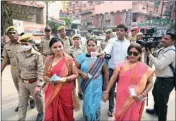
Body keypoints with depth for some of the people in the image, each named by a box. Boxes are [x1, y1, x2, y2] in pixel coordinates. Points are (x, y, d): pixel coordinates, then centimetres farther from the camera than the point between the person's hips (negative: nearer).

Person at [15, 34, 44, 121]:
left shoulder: (37, 55, -17)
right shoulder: (18, 54, -2)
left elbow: (40, 71, -17)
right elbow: (19, 69, 9)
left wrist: (38, 85, -19)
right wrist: (20, 80, 14)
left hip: (34, 82, -3)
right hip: (22, 83, 4)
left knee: (37, 99, 19)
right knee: (22, 103, 12)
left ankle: (40, 113, 47)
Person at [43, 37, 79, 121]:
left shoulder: (69, 59, -7)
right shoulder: (48, 60, 1)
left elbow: (75, 74, -3)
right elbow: (45, 75, 9)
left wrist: (65, 79, -19)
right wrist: (50, 80, -12)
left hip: (65, 90, -2)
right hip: (52, 91, 2)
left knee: (66, 113, 13)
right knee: (51, 114, 10)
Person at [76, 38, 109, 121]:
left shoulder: (100, 58, -4)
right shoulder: (82, 56, -4)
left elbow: (106, 72, 3)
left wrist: (106, 85, 5)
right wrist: (81, 73, -21)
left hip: (97, 86, 0)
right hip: (86, 86, 0)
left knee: (96, 106, 9)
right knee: (87, 105, 14)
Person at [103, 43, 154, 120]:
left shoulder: (145, 68, -4)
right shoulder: (121, 65, -5)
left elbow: (150, 83, 3)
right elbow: (113, 79, -1)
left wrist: (143, 95, -10)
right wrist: (106, 92, 0)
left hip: (136, 100, 0)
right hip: (122, 98, 0)